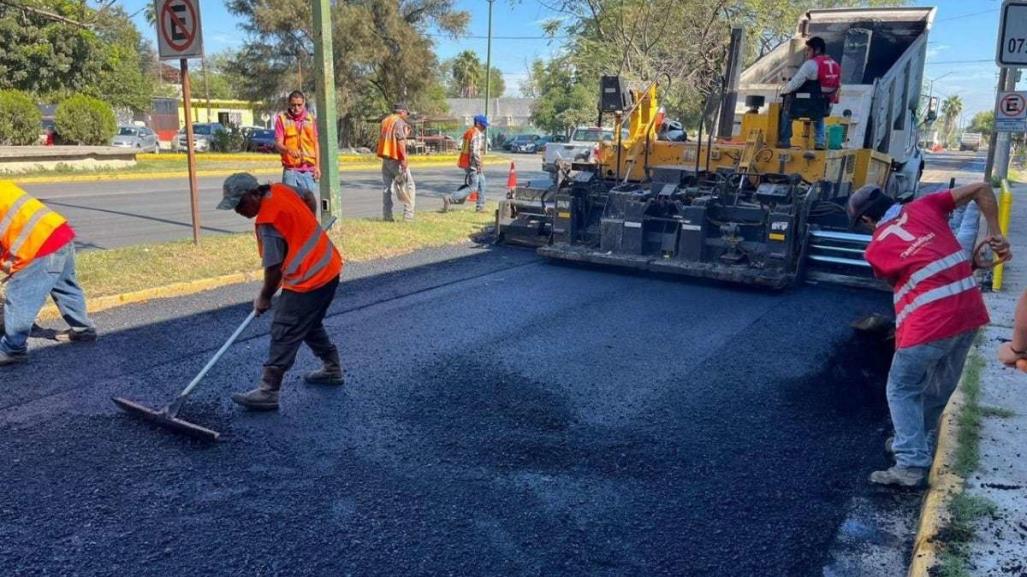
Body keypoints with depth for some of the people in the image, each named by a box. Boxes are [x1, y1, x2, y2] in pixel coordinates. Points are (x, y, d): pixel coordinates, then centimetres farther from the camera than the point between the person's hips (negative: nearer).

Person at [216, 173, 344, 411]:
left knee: (284, 333, -5)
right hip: (328, 268, 10)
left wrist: (264, 298, 0)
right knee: (310, 324, 24)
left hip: (308, 281, -10)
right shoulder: (280, 189, 1)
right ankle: (332, 369, 36)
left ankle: (268, 392, 0)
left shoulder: (267, 222, -23)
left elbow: (274, 269, -17)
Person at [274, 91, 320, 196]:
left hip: (309, 170, 2)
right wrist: (288, 150, -28)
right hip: (290, 170, -2)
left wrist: (317, 166, 7)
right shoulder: (282, 118, 1)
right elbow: (278, 144, -6)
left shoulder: (310, 119, 10)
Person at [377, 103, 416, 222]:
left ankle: (387, 215, 9)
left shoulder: (385, 121, 15)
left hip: (385, 158, 8)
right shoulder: (400, 122, -9)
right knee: (409, 186, 0)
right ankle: (408, 215, -6)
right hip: (396, 158, -8)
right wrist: (404, 159, -19)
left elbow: (380, 138, 19)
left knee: (387, 187, 11)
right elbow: (400, 141, -17)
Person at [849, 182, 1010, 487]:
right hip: (970, 313, 6)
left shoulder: (876, 249, 1)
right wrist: (996, 235, 14)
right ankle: (916, 444, 36)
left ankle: (911, 464, -1)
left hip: (929, 324, -6)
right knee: (940, 388, 21)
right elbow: (982, 189, 11)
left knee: (902, 391, 8)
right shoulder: (923, 207, 9)